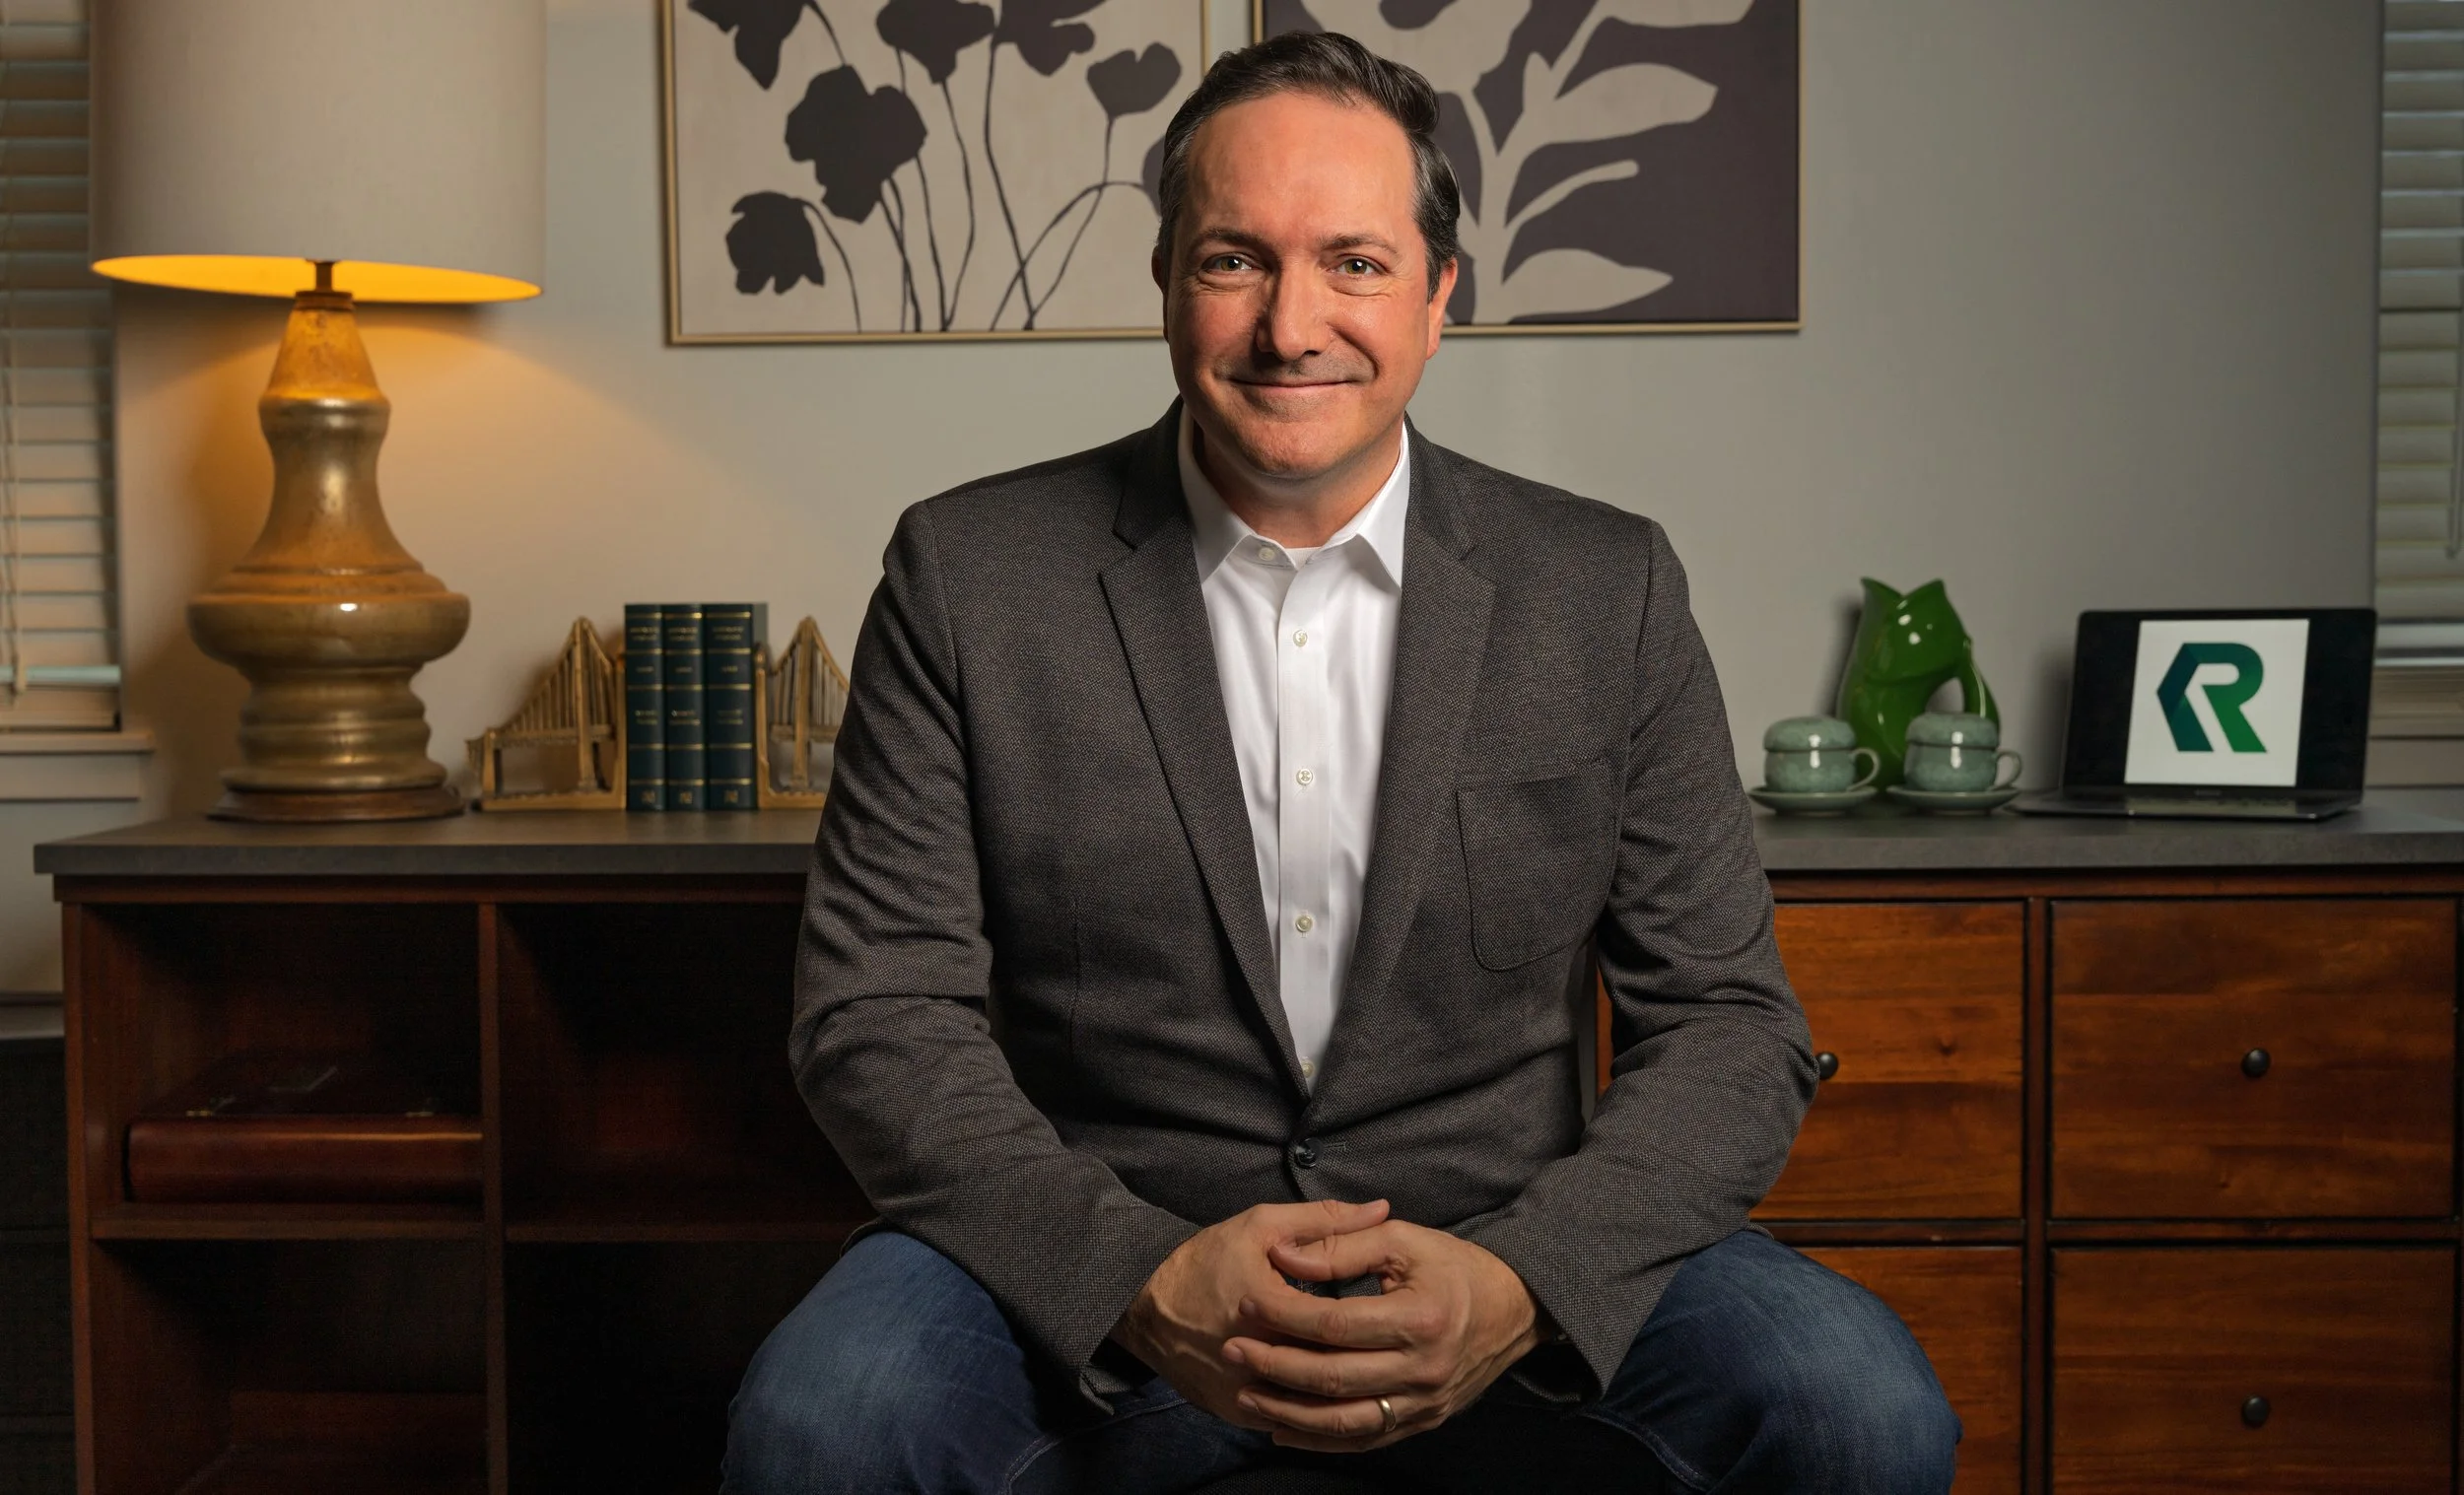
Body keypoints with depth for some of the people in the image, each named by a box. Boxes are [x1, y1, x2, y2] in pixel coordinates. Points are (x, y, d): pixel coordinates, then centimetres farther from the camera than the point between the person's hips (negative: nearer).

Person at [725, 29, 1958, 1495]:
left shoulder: (1610, 592, 0)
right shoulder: (969, 576, -2)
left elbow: (1728, 1021, -1)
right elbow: (883, 1017, -4)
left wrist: (1518, 1286, -19)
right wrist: (1143, 1280, -20)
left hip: (1495, 1267, 1)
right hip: (1093, 1271, 0)